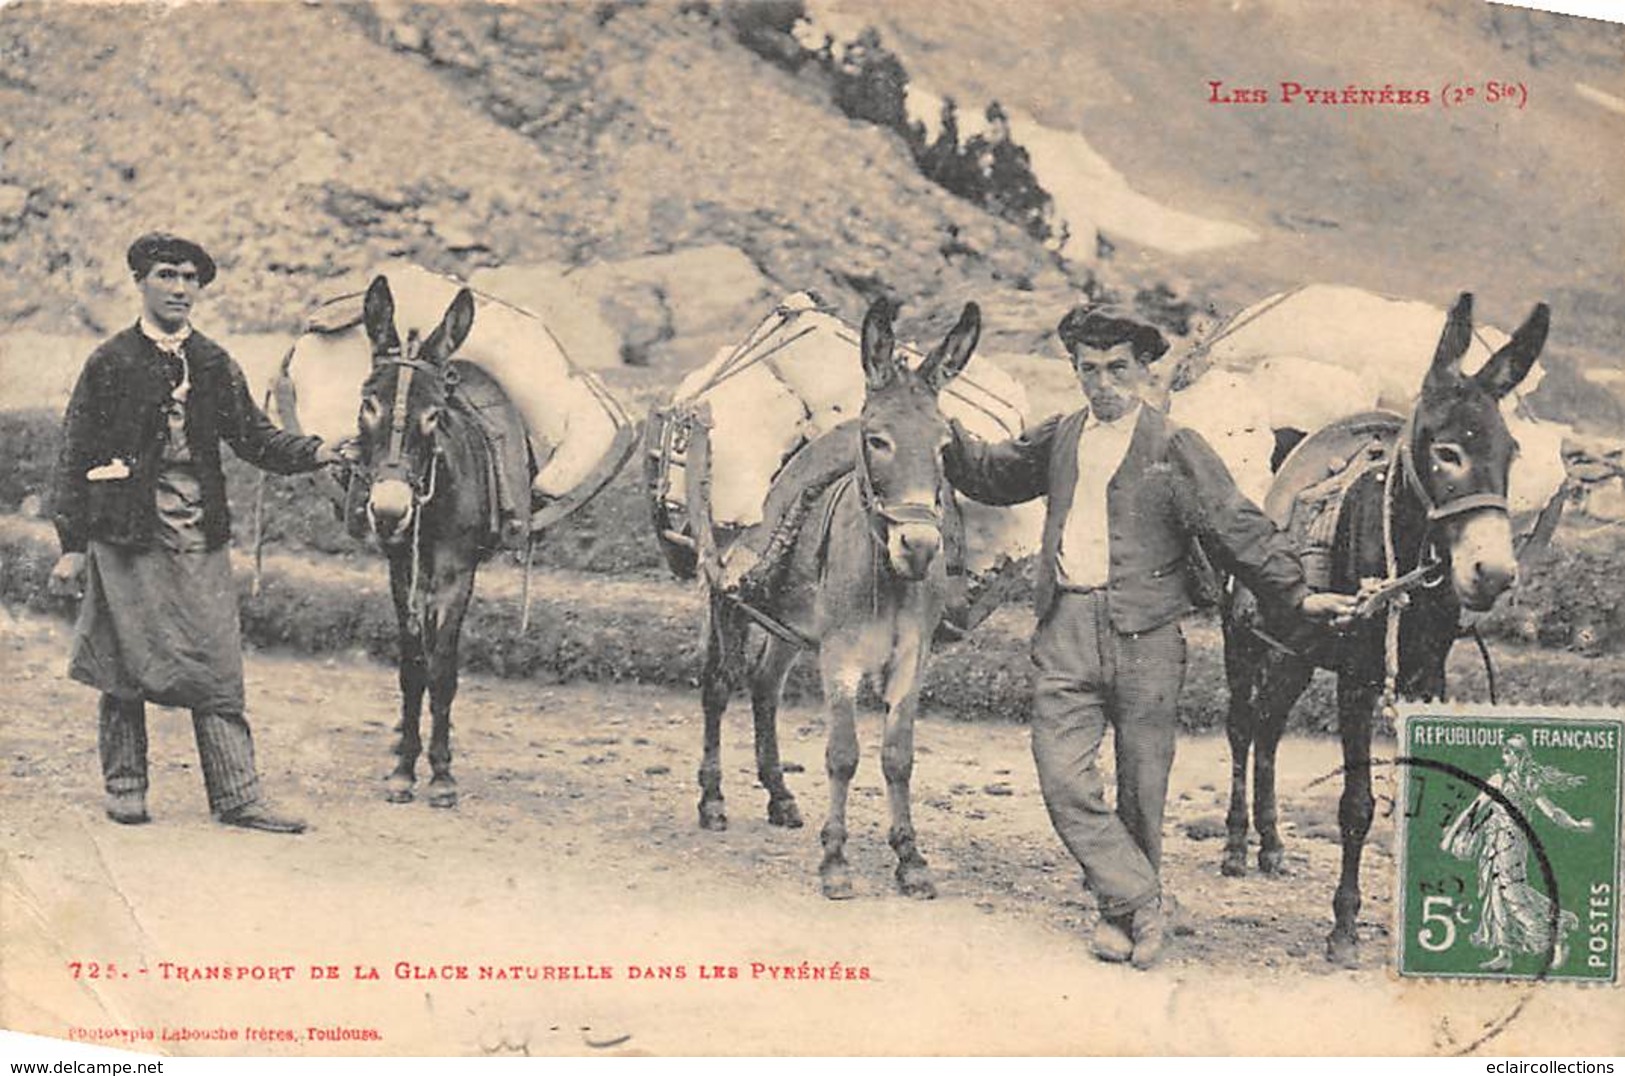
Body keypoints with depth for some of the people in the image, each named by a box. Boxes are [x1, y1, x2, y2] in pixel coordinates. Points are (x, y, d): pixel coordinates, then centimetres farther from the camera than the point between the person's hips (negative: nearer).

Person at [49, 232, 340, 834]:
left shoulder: (215, 366, 11)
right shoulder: (109, 364, 1)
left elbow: (253, 437, 9)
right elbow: (75, 458, 1)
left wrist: (312, 453, -11)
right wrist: (72, 545, -3)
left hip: (201, 539, 3)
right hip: (127, 539, -3)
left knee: (216, 670, 0)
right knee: (126, 670, 4)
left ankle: (237, 799, 0)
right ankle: (125, 789, 19)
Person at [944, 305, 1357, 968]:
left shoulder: (1175, 448, 0)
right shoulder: (1059, 439, 14)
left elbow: (1236, 527, -4)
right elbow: (991, 476, 27)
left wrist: (1297, 595, -11)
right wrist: (946, 434, 11)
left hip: (1145, 635, -3)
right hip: (1066, 632, 3)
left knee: (1141, 787, 5)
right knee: (1063, 779, -7)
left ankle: (1122, 912, 21)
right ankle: (1139, 903, 2)